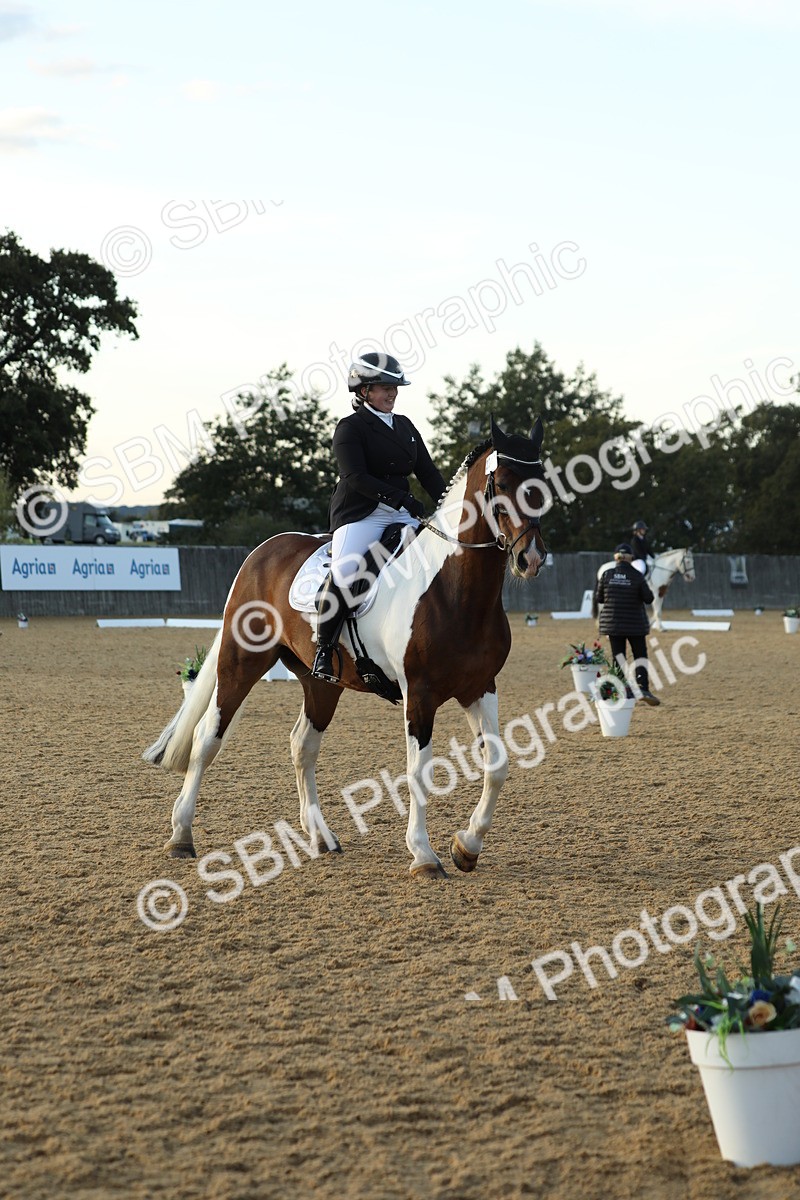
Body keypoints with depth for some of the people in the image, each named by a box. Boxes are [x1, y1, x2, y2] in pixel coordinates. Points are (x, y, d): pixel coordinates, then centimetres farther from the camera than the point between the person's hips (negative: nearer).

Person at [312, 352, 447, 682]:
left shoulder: (405, 426, 18)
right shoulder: (351, 428, -2)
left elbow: (428, 472, 17)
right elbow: (356, 477, -15)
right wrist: (400, 498, -25)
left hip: (402, 515, 6)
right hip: (360, 515, -6)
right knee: (343, 572, -27)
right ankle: (324, 649, -18)